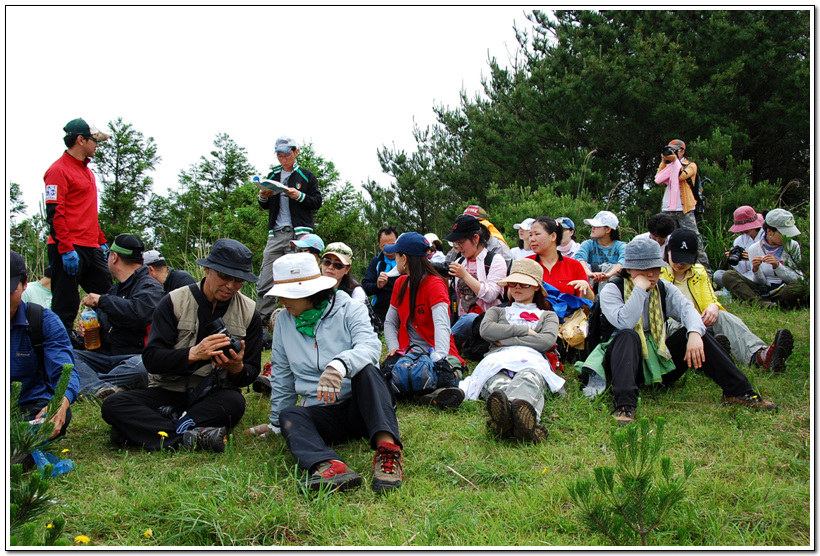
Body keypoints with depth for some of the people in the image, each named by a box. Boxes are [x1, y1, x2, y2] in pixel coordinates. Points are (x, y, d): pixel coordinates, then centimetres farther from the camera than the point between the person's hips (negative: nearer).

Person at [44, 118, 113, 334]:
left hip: (91, 249, 9)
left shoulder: (87, 171, 19)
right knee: (65, 308, -5)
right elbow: (54, 214, -15)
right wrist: (65, 249, -21)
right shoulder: (58, 170, -8)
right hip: (69, 250, -9)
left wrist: (101, 241, 20)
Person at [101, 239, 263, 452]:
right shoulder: (174, 302, -1)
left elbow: (251, 372, 6)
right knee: (113, 404, -25)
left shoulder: (249, 313, 4)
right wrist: (193, 354, -27)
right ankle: (192, 438, -40)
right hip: (168, 392, 0)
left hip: (214, 396, 0)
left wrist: (237, 369, -19)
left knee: (234, 402, -35)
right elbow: (151, 358, -10)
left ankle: (144, 430, -29)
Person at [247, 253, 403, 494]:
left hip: (360, 405, -3)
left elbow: (370, 345, -21)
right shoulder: (284, 321, 11)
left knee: (366, 369, -32)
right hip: (321, 413, 3)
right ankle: (329, 465, -59)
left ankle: (387, 448, -50)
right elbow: (282, 376, 21)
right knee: (290, 415, -29)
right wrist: (276, 422, 25)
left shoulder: (348, 309, -1)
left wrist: (340, 365, -41)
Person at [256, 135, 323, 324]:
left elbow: (317, 202, 3)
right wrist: (263, 198, 3)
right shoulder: (273, 176, 21)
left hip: (299, 233, -4)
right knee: (265, 281, -3)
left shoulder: (306, 176, 9)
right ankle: (261, 319, 1)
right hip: (276, 234, 4)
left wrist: (299, 196, -13)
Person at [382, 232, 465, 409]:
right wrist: (393, 348, -6)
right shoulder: (400, 284, 12)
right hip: (408, 352, 5)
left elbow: (442, 325, -25)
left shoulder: (435, 284, -10)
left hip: (435, 351, -4)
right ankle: (430, 396, -42)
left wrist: (439, 358, -41)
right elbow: (390, 322, 14)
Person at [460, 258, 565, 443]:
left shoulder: (547, 316, 35)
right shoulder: (497, 311, 40)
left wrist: (507, 340, 6)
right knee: (498, 383, -43)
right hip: (498, 359, 1)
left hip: (532, 360, -1)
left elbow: (547, 340, 9)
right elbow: (486, 330, 12)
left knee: (529, 379, -45)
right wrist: (524, 331, 8)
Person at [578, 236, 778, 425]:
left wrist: (694, 333, -33)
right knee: (628, 337, -35)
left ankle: (738, 391, -18)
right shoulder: (611, 290, -7)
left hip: (659, 358, 4)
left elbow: (686, 308, -13)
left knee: (696, 333, -16)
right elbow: (625, 323, -25)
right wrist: (640, 289, -23)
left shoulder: (664, 288, 8)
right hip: (625, 357, -4)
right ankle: (624, 405, -49)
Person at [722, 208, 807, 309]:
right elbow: (761, 282, 0)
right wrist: (756, 270, -21)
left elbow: (797, 278, -4)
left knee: (801, 285, -35)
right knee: (728, 275, -17)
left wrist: (777, 266, -20)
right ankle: (760, 302, -36)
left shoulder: (793, 246, 1)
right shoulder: (754, 249, 2)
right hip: (762, 291, 1)